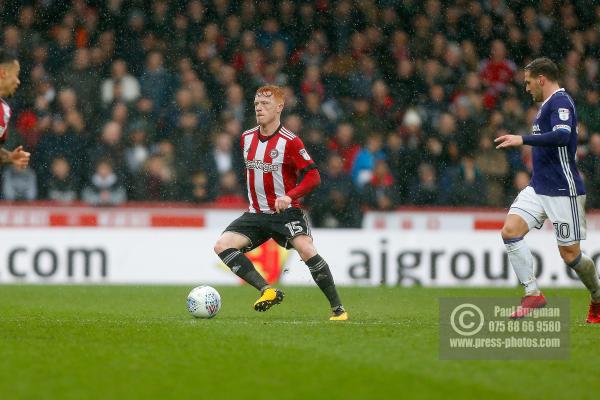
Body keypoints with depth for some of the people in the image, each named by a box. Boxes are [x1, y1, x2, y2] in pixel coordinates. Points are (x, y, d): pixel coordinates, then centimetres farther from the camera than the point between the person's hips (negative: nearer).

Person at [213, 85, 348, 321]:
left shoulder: (289, 142, -12)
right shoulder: (247, 138, 8)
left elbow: (313, 177, -13)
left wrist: (289, 196, -26)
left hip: (285, 212, -6)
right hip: (256, 213, 6)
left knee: (306, 250, -28)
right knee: (222, 246, -14)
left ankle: (337, 308, -16)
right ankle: (267, 291, -20)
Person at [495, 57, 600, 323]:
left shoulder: (560, 102, -13)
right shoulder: (547, 104, 17)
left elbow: (562, 136, -31)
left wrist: (523, 140, -30)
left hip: (563, 191, -9)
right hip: (539, 188, 9)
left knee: (569, 253, -3)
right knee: (510, 231, -11)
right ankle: (533, 294, -10)